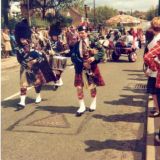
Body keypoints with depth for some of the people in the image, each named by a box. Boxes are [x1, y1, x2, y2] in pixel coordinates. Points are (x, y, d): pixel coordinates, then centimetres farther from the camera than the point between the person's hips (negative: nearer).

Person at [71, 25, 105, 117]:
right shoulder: (77, 45, 1)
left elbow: (102, 51, -8)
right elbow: (73, 57, -5)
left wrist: (94, 58, -25)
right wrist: (82, 63, -18)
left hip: (91, 68, -1)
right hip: (80, 69, 1)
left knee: (92, 86, 12)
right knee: (79, 87, -3)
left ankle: (94, 103, 33)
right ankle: (82, 106, 11)